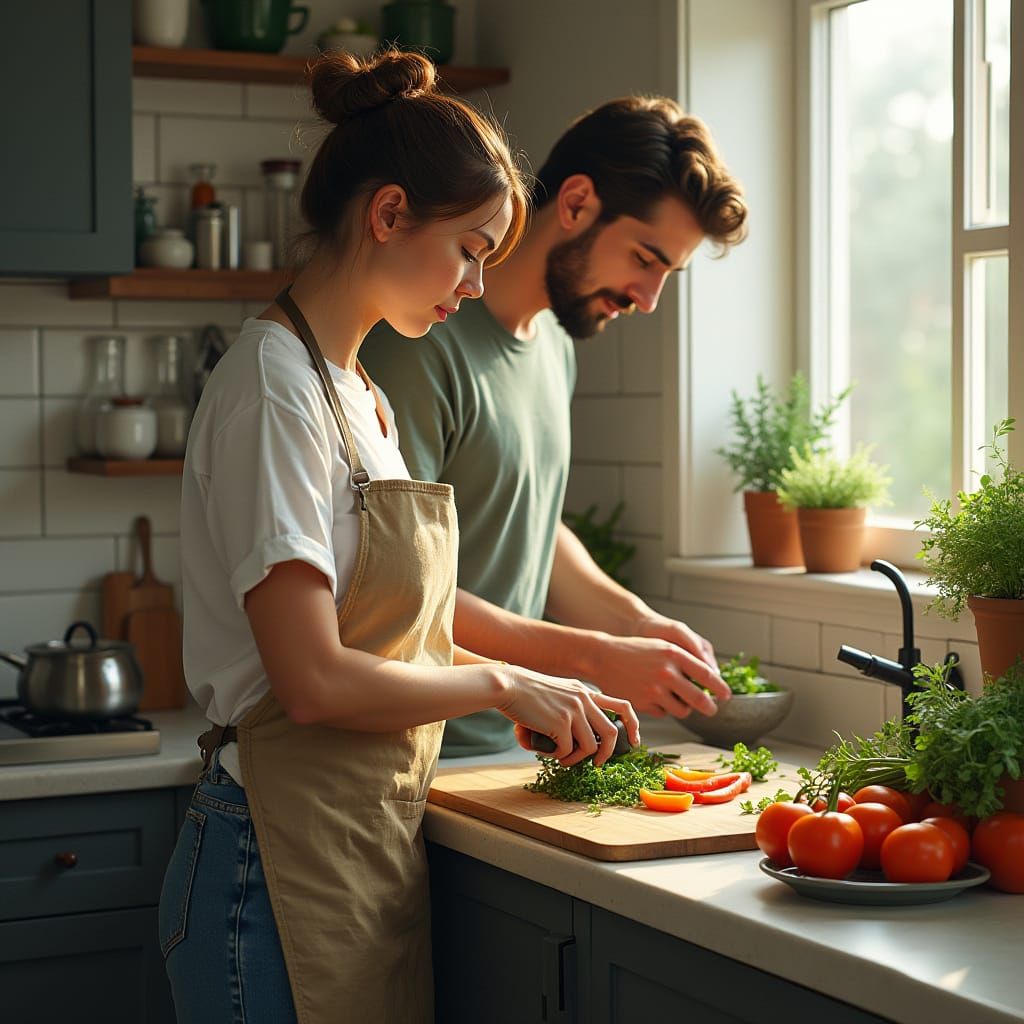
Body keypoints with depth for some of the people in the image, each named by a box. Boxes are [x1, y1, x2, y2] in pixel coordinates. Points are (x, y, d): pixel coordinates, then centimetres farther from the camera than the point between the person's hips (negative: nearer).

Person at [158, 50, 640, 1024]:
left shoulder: (352, 388, 15)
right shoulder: (274, 386, -15)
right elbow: (314, 680, -21)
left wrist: (542, 694, 8)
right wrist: (500, 683, -8)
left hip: (370, 849, 9)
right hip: (284, 863, -9)